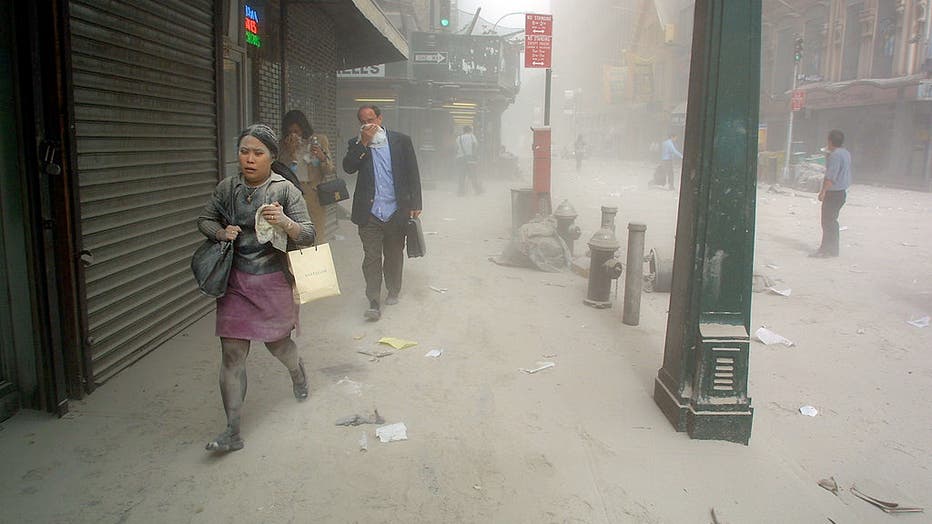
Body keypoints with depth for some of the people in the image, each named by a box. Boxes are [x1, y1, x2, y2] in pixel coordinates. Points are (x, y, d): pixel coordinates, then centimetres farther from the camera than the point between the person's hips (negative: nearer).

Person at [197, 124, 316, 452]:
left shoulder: (285, 190, -10)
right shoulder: (226, 188, 0)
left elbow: (308, 236, -12)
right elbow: (204, 220, 14)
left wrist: (284, 222, -32)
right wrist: (221, 232, -8)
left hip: (273, 281, -2)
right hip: (235, 281, 2)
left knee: (277, 342, 17)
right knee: (232, 352, -2)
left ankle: (298, 372, 54)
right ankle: (233, 432, 6)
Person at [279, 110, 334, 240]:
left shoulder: (319, 140, 6)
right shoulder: (285, 144, 10)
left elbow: (329, 171, 3)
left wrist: (322, 157, -17)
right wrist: (290, 151, -11)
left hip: (315, 196, -1)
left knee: (317, 239, -4)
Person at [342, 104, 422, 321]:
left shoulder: (401, 141, 3)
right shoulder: (356, 144, 8)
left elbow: (413, 173, 3)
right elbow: (348, 167, -9)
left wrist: (415, 203, -1)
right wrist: (364, 142, -13)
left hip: (396, 212, 0)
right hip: (369, 213, 0)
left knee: (394, 255, 14)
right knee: (371, 258, -3)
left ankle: (393, 291, 33)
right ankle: (374, 303, 0)